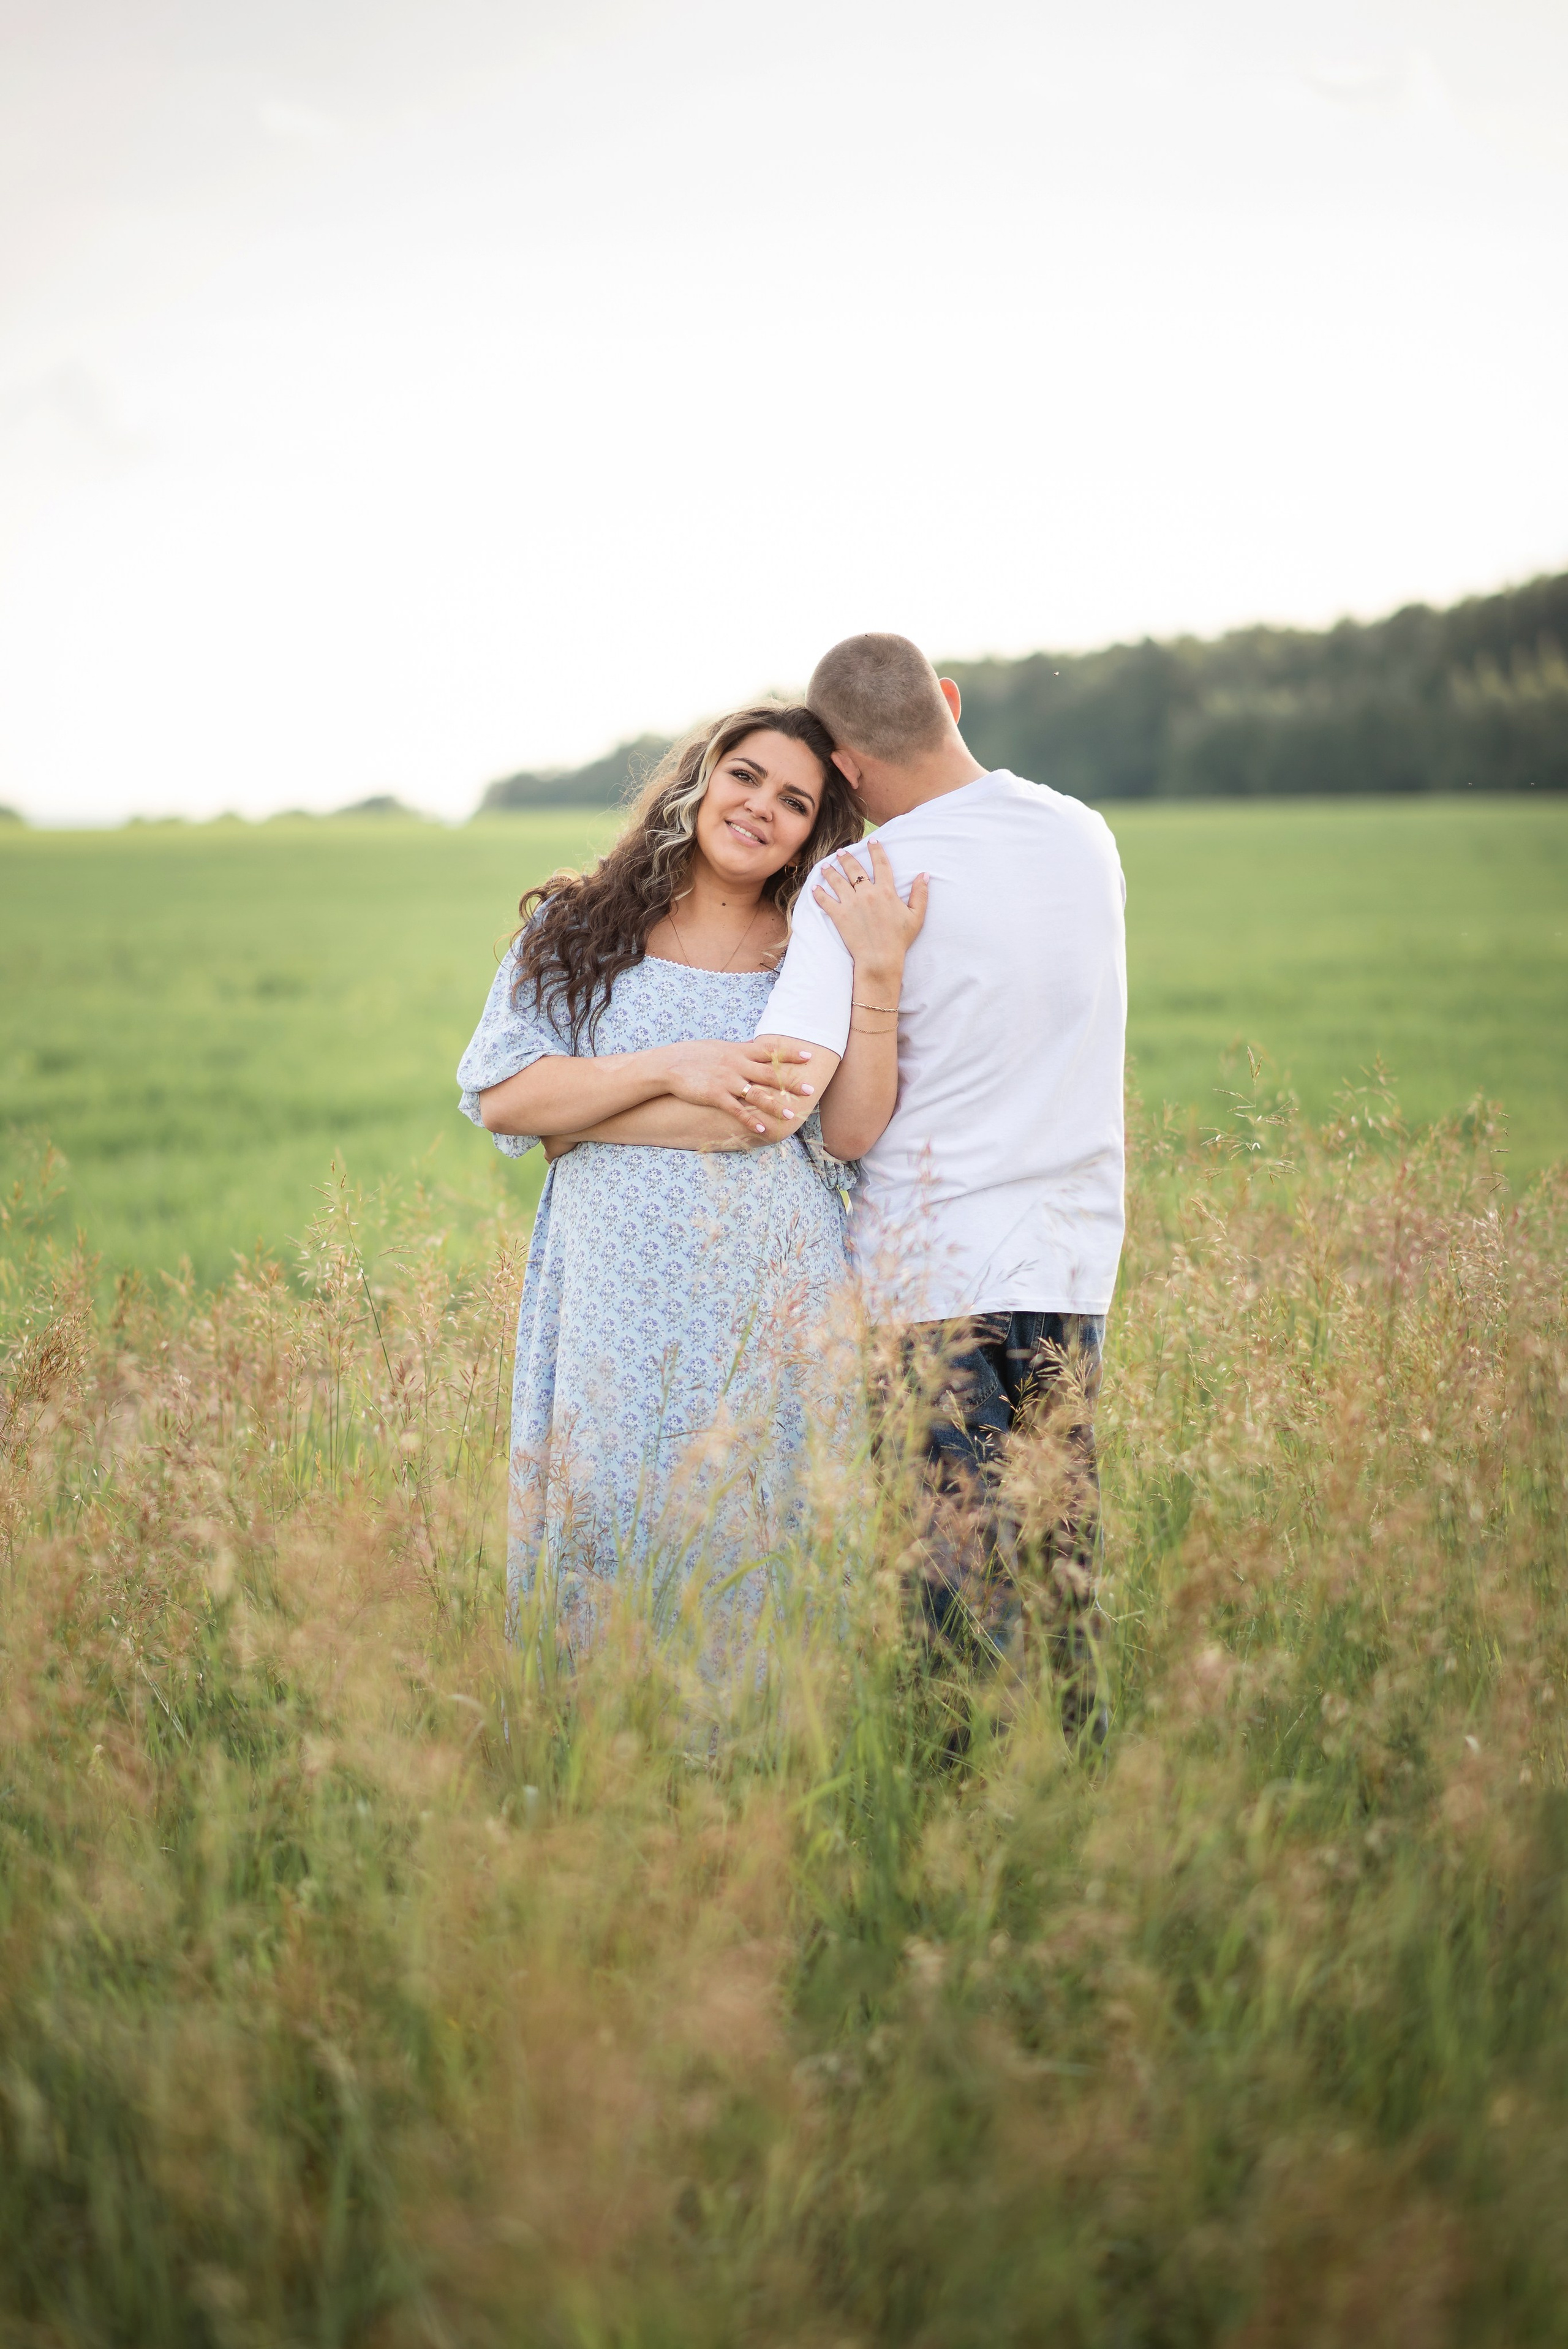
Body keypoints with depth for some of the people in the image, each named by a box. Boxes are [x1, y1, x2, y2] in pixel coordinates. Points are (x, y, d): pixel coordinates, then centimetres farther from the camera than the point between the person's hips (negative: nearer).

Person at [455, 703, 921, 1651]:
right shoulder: (575, 929, 11)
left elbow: (854, 1129, -4)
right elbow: (503, 1098, -2)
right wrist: (674, 1071, -9)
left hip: (773, 1313, 0)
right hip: (619, 1305, 0)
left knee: (755, 1540, -1)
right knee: (604, 1531, -1)